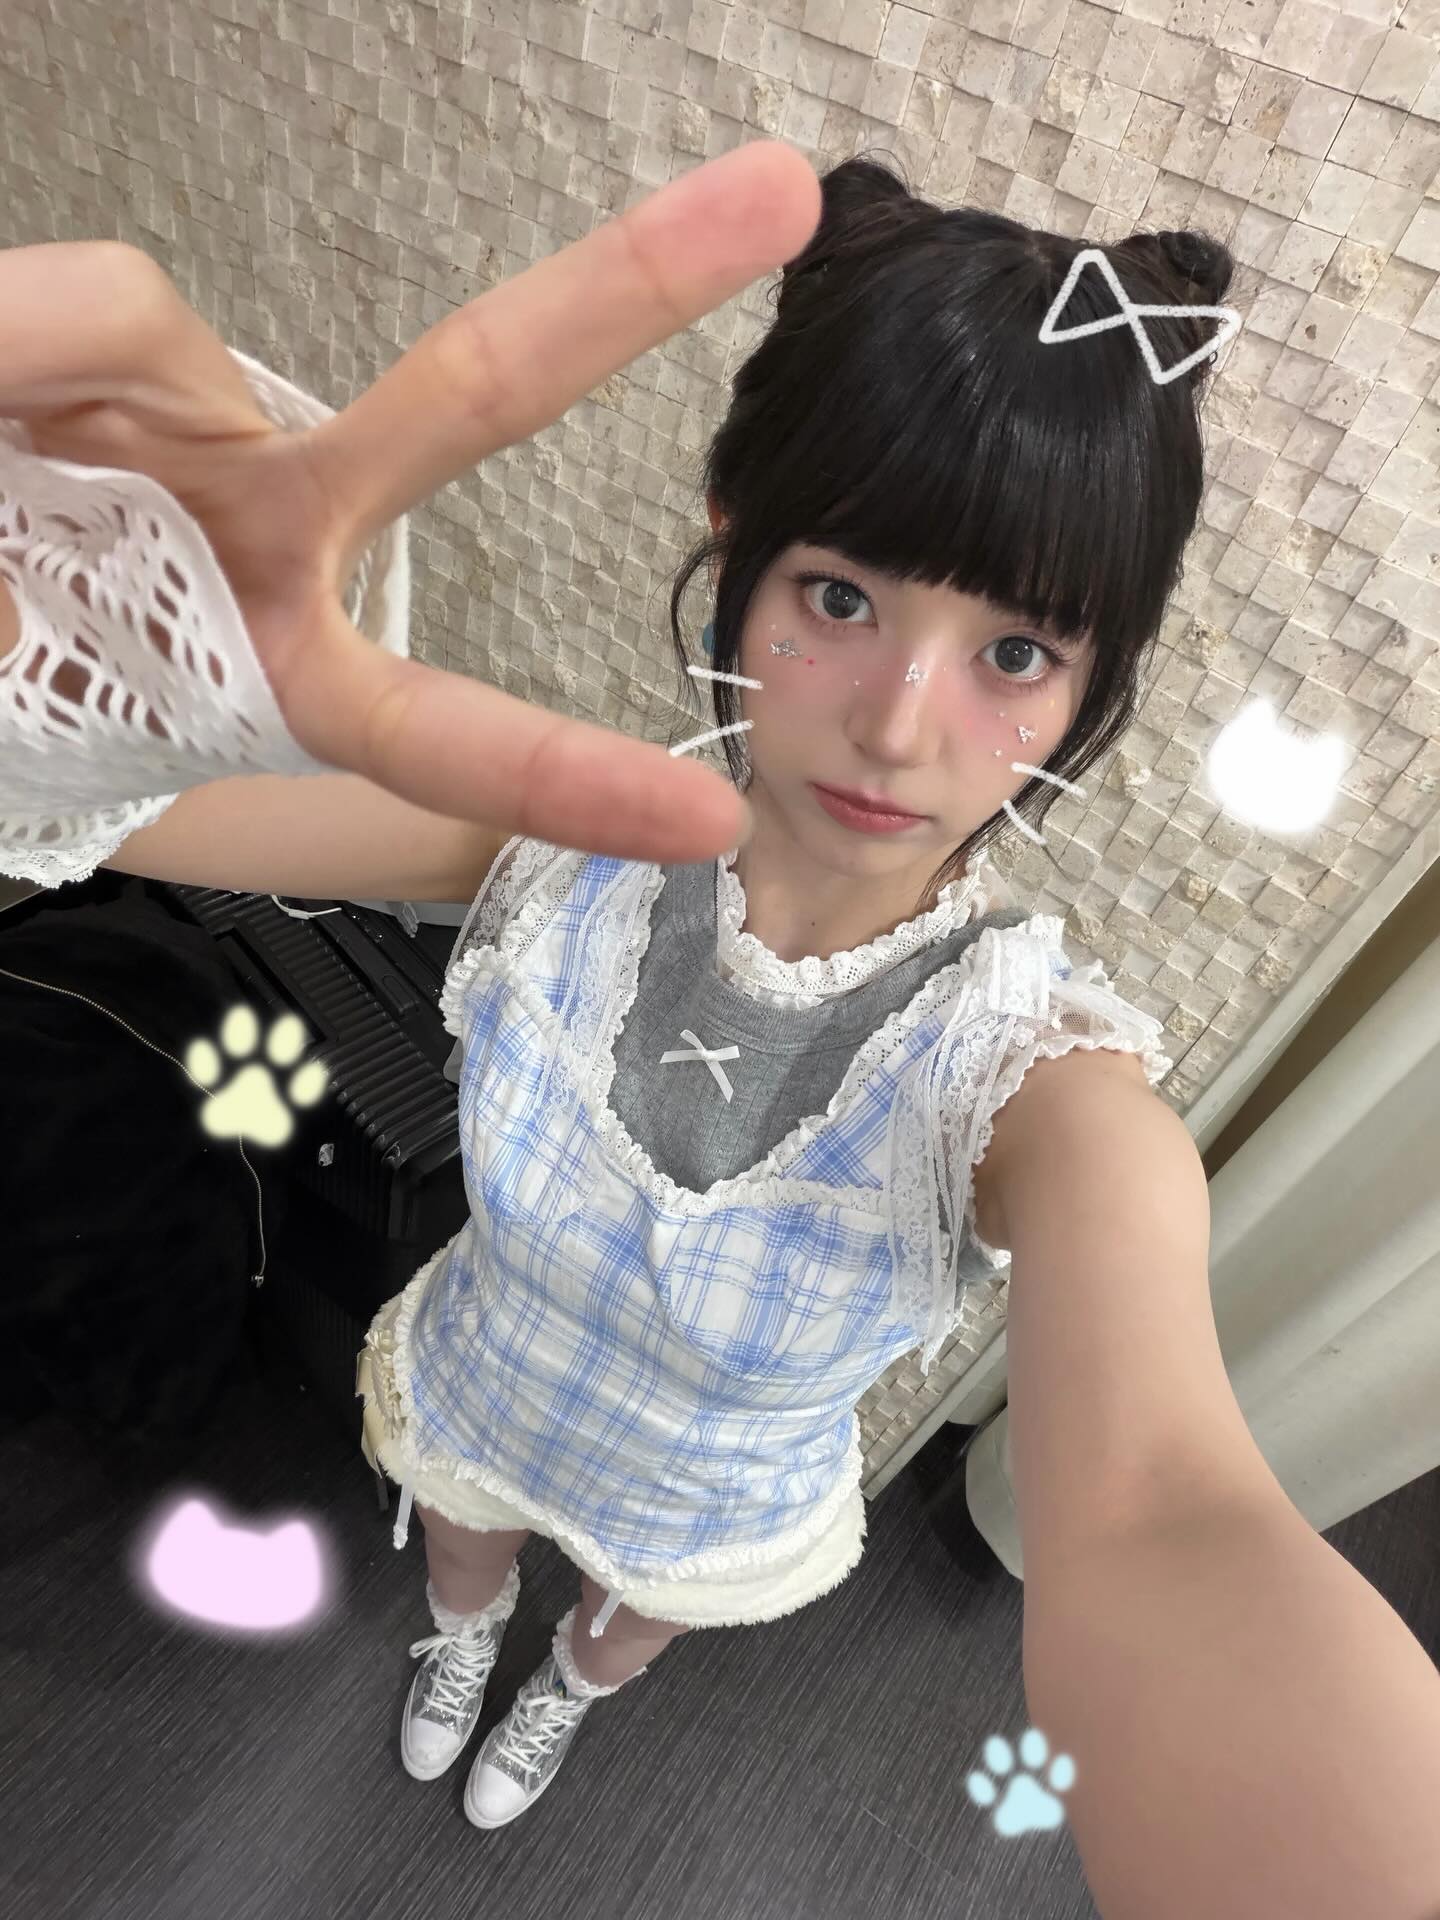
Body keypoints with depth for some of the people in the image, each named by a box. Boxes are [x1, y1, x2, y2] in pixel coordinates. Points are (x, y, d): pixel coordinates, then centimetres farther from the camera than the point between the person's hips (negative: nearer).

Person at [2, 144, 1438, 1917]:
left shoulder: (1045, 1085, -38)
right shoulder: (563, 827, -32)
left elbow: (1153, 1525, -53)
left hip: (719, 1517, 0)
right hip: (471, 1399, 2)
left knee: (630, 1627, 38)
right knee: (458, 1568, 39)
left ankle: (574, 1686, 80)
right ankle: (464, 1642, 81)